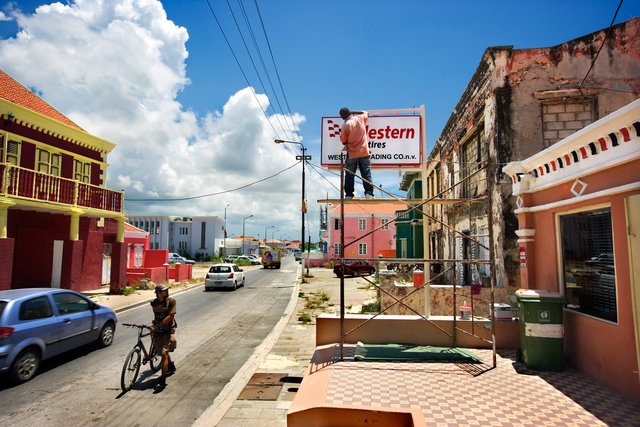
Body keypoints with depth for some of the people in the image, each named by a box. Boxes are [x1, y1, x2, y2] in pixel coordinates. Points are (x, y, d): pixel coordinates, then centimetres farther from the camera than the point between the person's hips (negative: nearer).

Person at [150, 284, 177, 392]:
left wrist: (157, 326, -21)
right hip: (158, 332, 4)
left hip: (168, 331, -4)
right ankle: (171, 366, 48)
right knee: (163, 352, 18)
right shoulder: (153, 303, 2)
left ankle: (162, 381, -9)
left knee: (164, 354, -14)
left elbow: (170, 316, -18)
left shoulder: (171, 301, -10)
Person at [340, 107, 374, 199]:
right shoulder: (360, 118, 1)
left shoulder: (345, 125, -10)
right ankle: (369, 193, 0)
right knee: (366, 173, 6)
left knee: (349, 175, 5)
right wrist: (354, 112, 26)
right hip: (364, 152, 3)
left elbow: (343, 141, -1)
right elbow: (366, 113, 26)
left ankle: (349, 194, 6)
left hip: (352, 154, -3)